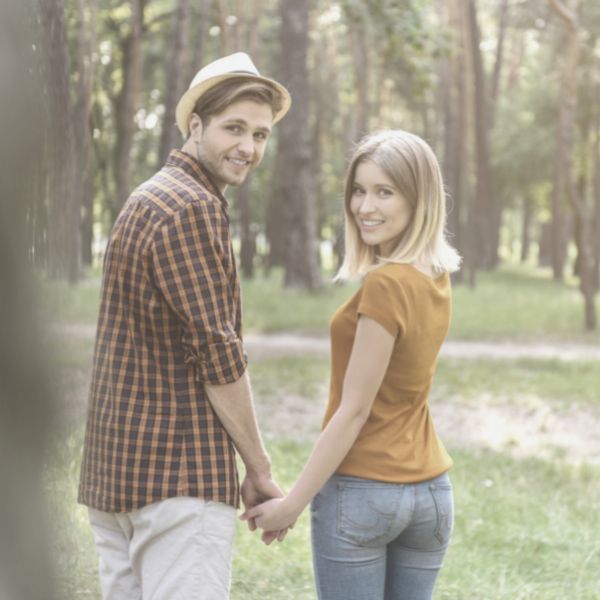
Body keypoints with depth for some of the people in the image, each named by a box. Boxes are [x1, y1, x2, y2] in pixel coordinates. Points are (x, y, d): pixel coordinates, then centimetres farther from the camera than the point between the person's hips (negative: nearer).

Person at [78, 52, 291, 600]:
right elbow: (216, 352, -16)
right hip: (178, 473, -10)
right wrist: (260, 470, -8)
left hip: (113, 469, 10)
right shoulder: (192, 208, -12)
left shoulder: (146, 200, 19)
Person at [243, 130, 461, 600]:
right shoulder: (436, 278, 2)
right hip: (430, 490, 8)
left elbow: (354, 411, -17)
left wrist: (293, 502, -12)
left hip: (361, 490, -7)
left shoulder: (386, 286, -19)